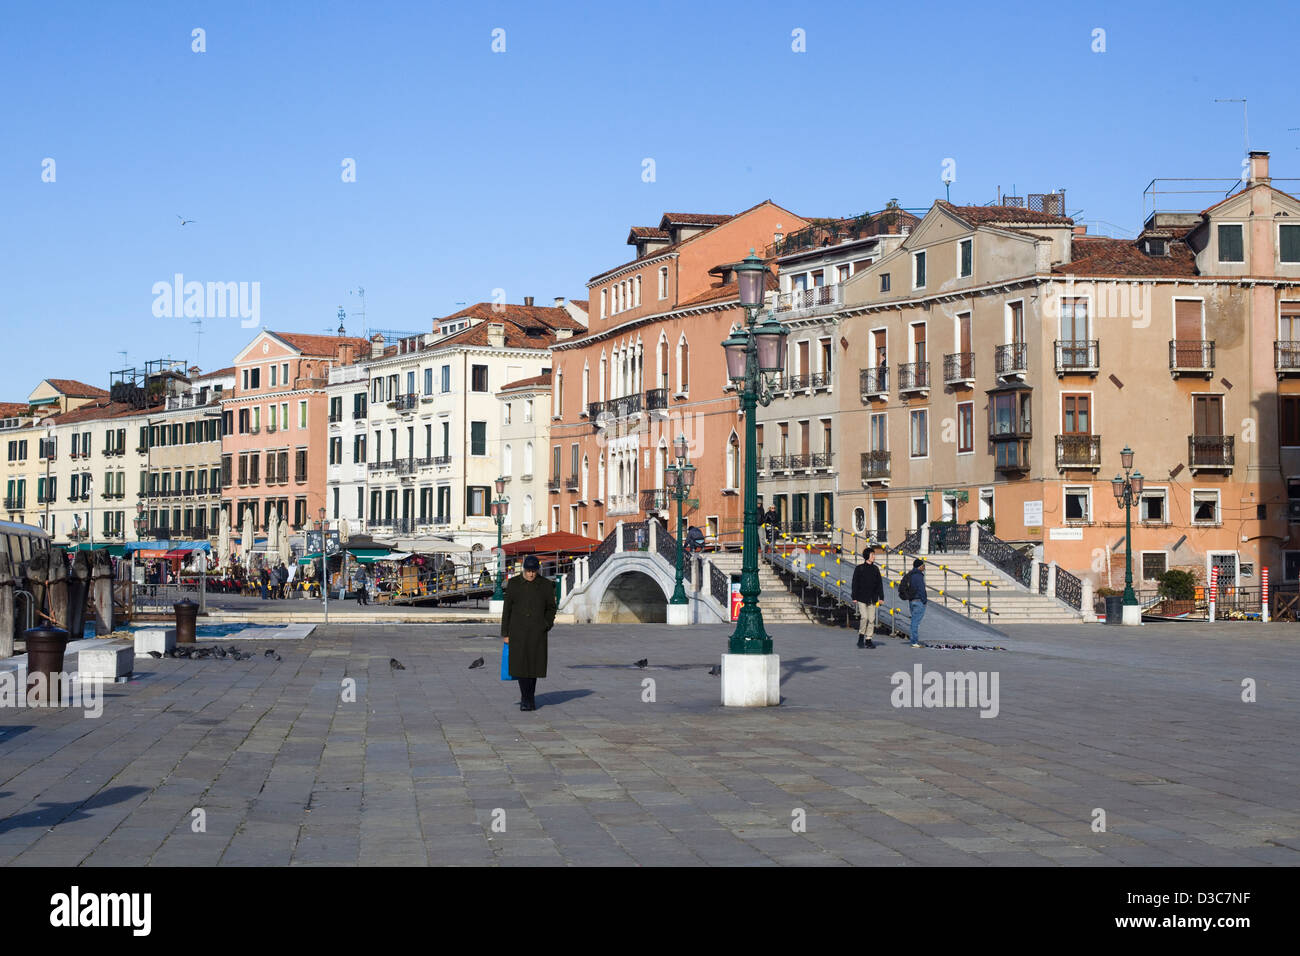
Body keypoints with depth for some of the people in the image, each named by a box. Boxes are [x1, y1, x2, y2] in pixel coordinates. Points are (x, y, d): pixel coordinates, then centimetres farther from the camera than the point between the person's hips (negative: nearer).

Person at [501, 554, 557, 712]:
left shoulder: (546, 585, 1)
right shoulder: (513, 583, 1)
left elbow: (551, 608, 9)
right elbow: (507, 609, 4)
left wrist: (546, 625, -7)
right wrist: (505, 633, 2)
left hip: (537, 631, 0)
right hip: (518, 630, 0)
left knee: (534, 662, 1)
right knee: (520, 663, -6)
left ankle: (528, 697, 17)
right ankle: (526, 698, 6)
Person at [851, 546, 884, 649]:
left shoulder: (875, 569, 10)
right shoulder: (859, 568, -1)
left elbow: (879, 584, 14)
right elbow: (855, 584, -1)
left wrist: (881, 597, 7)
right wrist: (854, 597, -5)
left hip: (872, 599, 4)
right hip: (862, 598, -4)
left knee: (871, 619, 2)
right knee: (864, 617, -14)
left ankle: (868, 639, 8)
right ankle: (861, 636, 3)